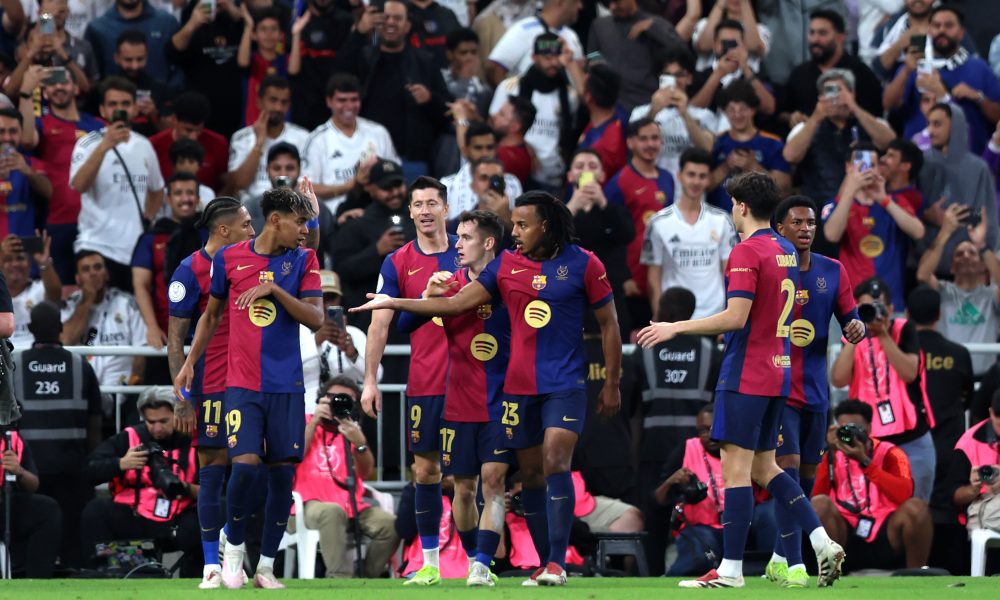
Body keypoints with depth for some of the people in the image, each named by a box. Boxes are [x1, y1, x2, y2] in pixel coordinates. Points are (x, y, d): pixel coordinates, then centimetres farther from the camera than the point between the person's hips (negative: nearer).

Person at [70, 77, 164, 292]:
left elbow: (156, 190, 26)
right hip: (97, 248, -5)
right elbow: (79, 185, -24)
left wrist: (148, 220, 10)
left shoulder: (144, 145, 11)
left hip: (137, 250, 5)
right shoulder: (89, 144, -5)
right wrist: (104, 146, -31)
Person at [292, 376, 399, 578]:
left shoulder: (352, 430, 19)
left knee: (390, 524, -21)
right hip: (312, 504, -4)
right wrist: (314, 423, -6)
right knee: (333, 512, -40)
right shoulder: (305, 423, 12)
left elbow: (365, 473, 6)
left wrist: (360, 444, -12)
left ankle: (366, 579, -7)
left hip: (350, 504, 4)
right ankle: (339, 577, -42)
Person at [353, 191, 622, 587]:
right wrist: (394, 304, 4)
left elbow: (608, 324, 3)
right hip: (519, 386, 4)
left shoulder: (582, 264, -3)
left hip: (565, 385, -4)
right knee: (531, 475, 4)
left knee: (555, 464, -18)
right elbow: (458, 303, 7)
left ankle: (557, 562, -19)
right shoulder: (506, 264, 7)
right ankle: (547, 565, 11)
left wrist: (612, 384, 2)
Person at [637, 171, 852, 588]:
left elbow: (735, 318, -21)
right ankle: (823, 543, 6)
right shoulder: (786, 251, 13)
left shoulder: (747, 252, -14)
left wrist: (676, 328, -14)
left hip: (746, 376, -9)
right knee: (764, 467, 15)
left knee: (736, 468, -6)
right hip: (777, 372, 9)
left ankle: (730, 569, -6)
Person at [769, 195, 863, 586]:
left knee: (807, 476, 10)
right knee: (788, 468, -16)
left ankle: (779, 560, 22)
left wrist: (857, 326, -13)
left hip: (815, 390, 5)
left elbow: (850, 318, 10)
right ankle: (793, 565, -20)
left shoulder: (832, 272, 7)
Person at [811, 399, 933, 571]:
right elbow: (816, 499, -7)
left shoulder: (889, 453, 1)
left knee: (916, 507, -28)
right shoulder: (833, 456, 8)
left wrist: (865, 461, -23)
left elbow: (904, 495, -19)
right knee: (820, 503, -23)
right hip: (847, 540, 1)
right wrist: (831, 456, -14)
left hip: (887, 538, -1)